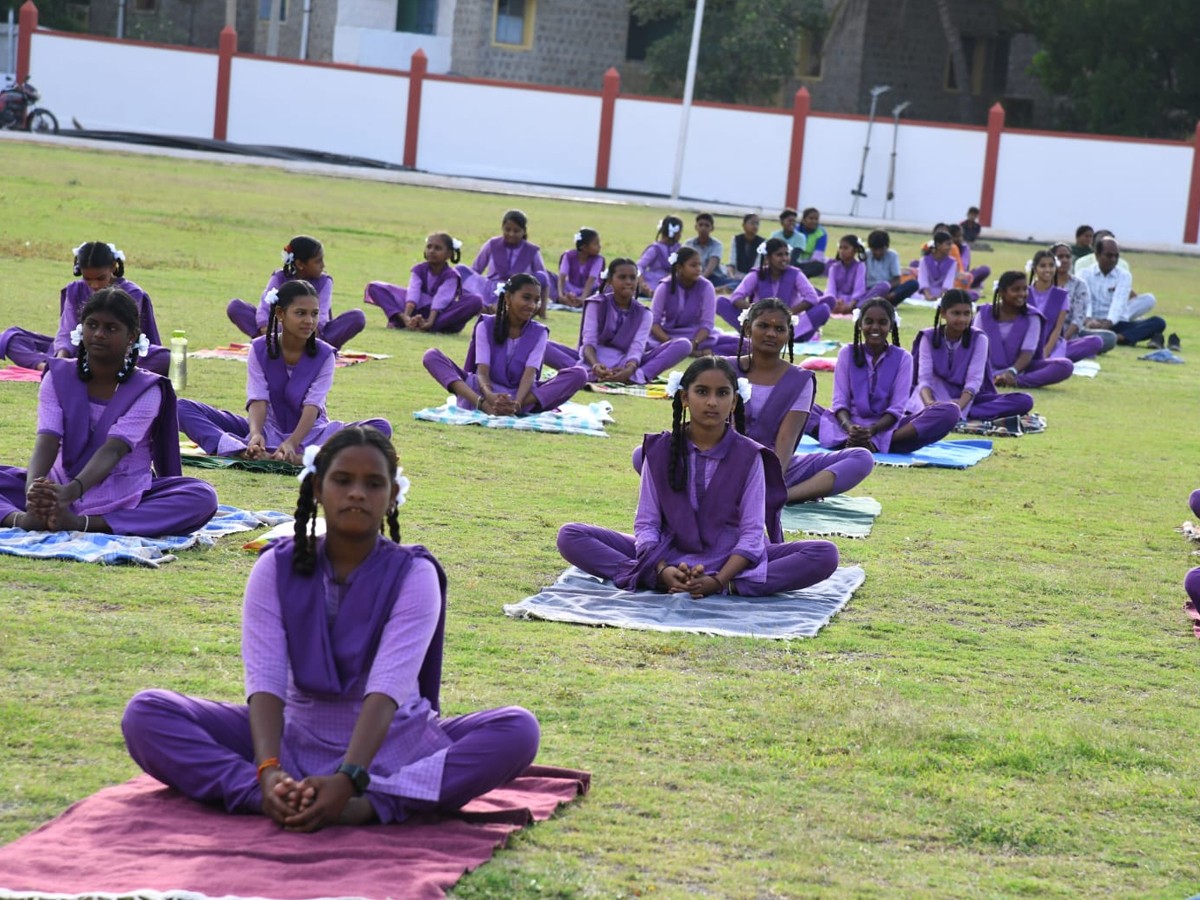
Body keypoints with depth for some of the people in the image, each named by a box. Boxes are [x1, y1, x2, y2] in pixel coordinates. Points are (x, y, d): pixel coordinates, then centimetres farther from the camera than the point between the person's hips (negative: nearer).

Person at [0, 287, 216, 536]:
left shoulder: (146, 390, -9)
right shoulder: (59, 377, -1)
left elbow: (112, 450, -24)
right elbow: (47, 441, -15)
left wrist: (71, 491, -43)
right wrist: (34, 488, -39)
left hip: (126, 501, -2)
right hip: (61, 486, 2)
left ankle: (81, 524, -42)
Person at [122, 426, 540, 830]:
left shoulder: (413, 575, -8)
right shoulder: (278, 568, -4)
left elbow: (388, 687, -23)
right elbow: (264, 679, -16)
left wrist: (348, 778, -39)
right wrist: (268, 770, -36)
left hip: (390, 742, -1)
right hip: (295, 738, 2)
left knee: (517, 729, -29)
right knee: (145, 713, -18)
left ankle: (369, 804, -46)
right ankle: (265, 795, -40)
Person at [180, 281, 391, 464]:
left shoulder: (324, 355, -7)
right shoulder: (259, 349, -5)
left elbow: (312, 406, -19)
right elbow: (258, 400, -15)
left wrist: (292, 443, -36)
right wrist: (255, 434, -36)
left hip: (309, 433, -1)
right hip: (268, 428, 1)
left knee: (380, 428, -29)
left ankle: (304, 457, -51)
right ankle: (247, 452, -46)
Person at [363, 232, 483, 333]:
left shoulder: (451, 275, -12)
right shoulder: (419, 270, -3)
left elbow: (441, 299, -27)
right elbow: (413, 293, -20)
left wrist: (430, 322, -43)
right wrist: (406, 317, -38)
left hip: (441, 315, -3)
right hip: (418, 310, 3)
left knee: (476, 300, -33)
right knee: (375, 287, -8)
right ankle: (400, 318, -36)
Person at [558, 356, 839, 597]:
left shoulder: (749, 456, -3)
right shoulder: (660, 450, 1)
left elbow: (752, 532, -9)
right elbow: (646, 523, -2)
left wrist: (719, 580, -26)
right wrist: (662, 571, -23)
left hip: (729, 560, -1)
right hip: (669, 555, 1)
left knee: (824, 555, -25)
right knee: (570, 536, -18)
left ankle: (730, 587, -34)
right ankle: (656, 581, -31)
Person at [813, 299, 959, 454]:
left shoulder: (902, 357, 2)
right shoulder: (847, 353, 4)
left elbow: (897, 408, -7)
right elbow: (840, 401, -3)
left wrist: (873, 430, -26)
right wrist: (849, 427, -26)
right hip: (851, 423, 0)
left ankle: (875, 444, -38)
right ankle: (849, 439, -45)